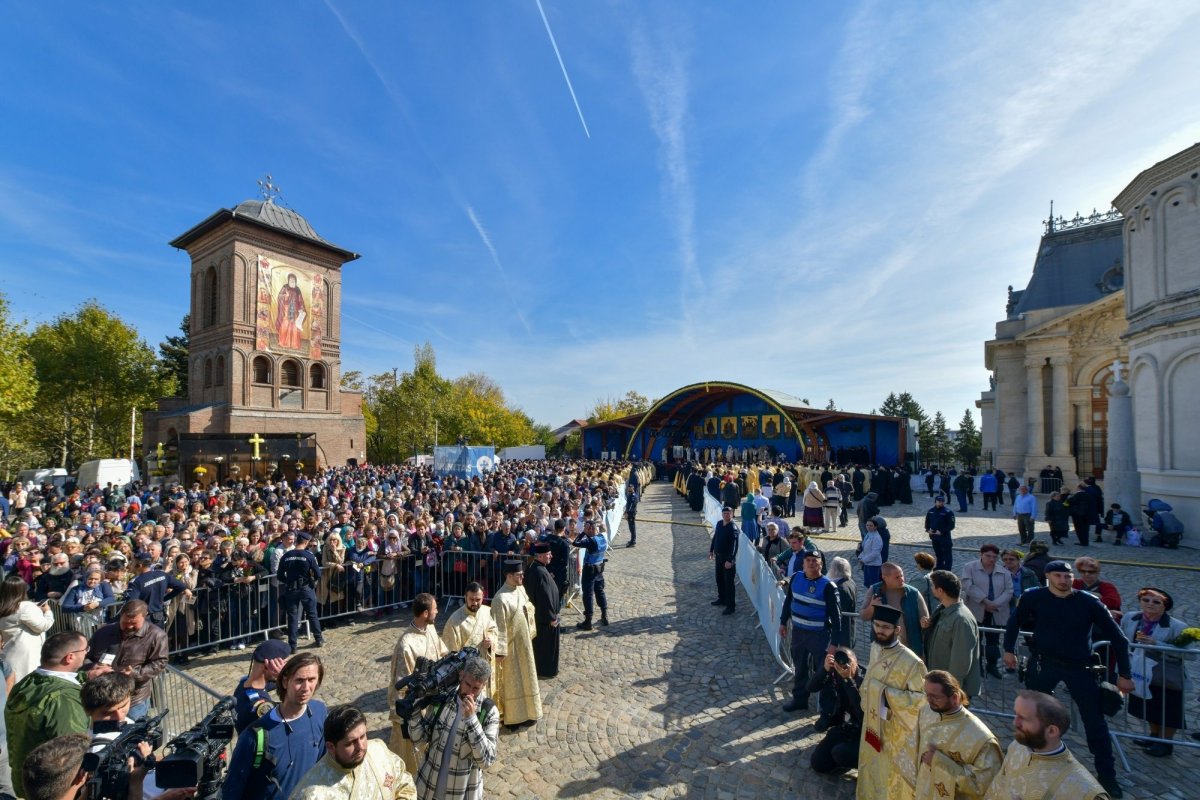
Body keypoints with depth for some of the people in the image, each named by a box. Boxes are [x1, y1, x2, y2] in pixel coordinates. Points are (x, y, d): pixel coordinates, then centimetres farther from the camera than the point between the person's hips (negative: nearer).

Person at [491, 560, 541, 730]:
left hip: (524, 643, 8)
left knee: (524, 678, 22)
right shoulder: (500, 599, -28)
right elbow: (499, 628, -23)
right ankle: (511, 718, 27)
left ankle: (524, 713, 40)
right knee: (511, 681, 10)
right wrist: (500, 652, -18)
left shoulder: (520, 589, -2)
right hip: (510, 646, -8)